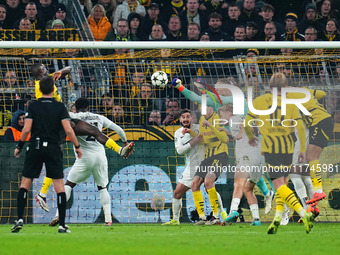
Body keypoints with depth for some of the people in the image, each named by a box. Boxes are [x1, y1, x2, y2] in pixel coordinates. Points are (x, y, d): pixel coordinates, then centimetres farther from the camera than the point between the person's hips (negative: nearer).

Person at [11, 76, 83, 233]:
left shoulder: (33, 106, 0)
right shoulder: (60, 107, 0)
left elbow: (26, 129, -5)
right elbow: (68, 130, -7)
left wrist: (19, 147, 8)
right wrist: (77, 147, 4)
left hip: (35, 148, 0)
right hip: (53, 149, 0)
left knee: (25, 183, 7)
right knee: (59, 185, 3)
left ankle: (20, 219, -5)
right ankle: (62, 225, -3)